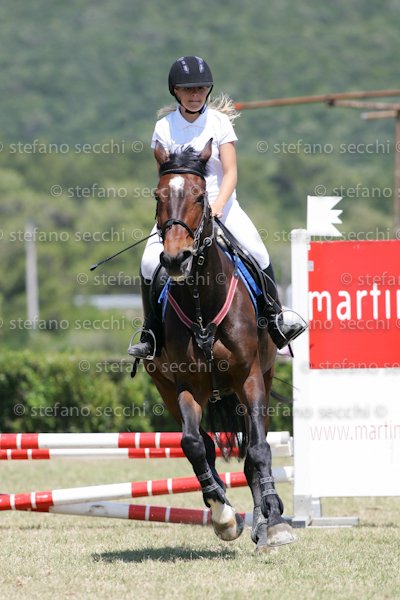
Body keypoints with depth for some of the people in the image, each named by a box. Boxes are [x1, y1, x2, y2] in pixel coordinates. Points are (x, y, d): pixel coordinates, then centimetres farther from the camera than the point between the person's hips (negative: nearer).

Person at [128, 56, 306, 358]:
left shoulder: (219, 122, -3)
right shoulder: (164, 128, -1)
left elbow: (230, 174, -8)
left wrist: (217, 206, -24)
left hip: (220, 204, 0)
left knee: (258, 253, -20)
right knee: (150, 263, -19)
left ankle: (275, 322, -5)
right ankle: (151, 336, -3)